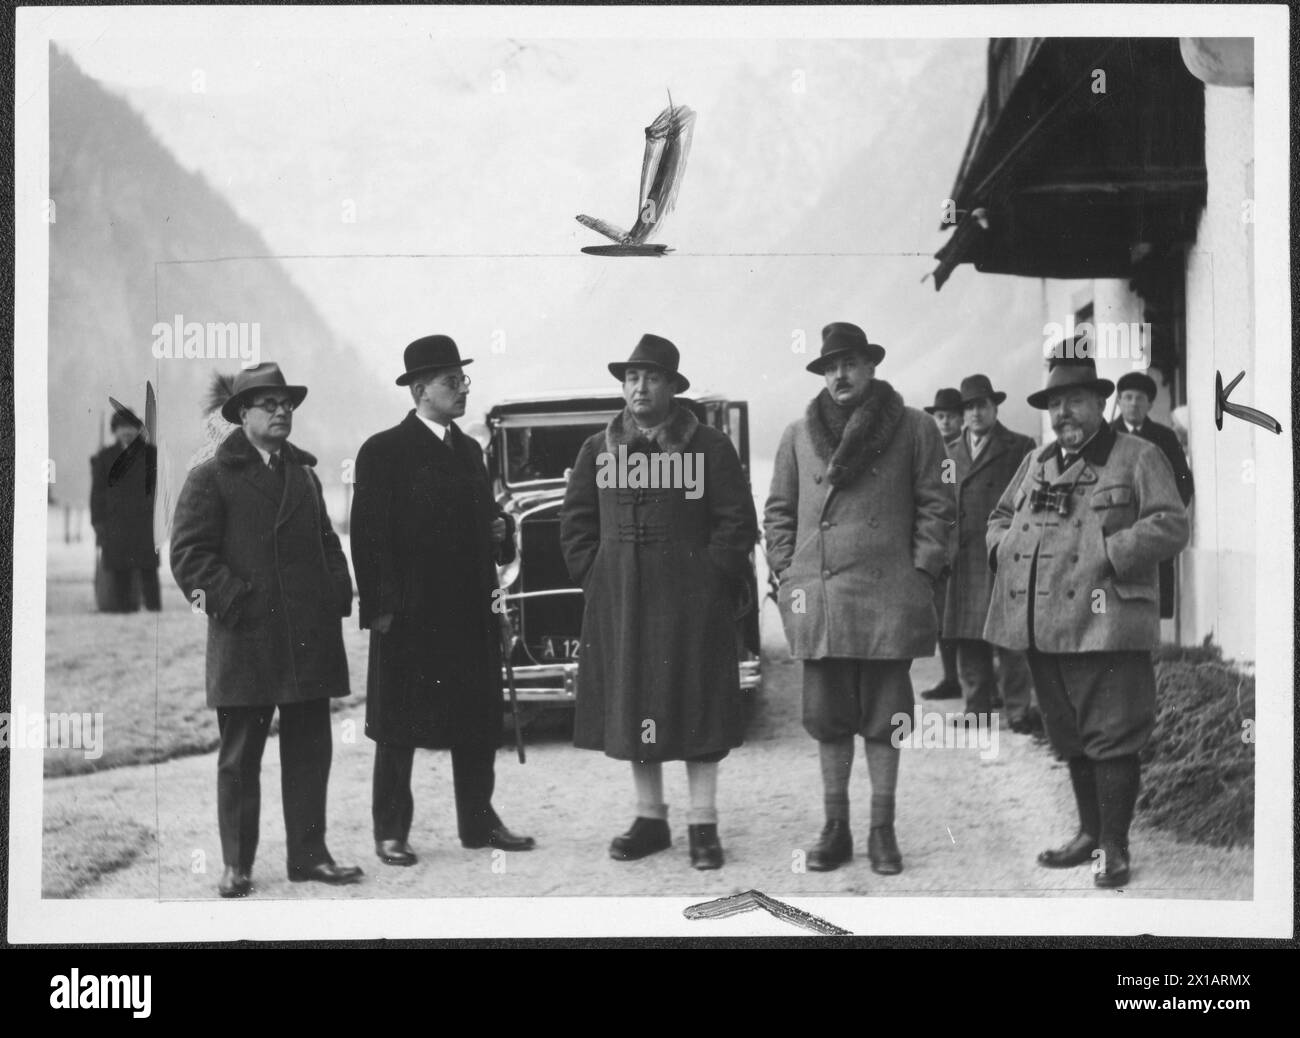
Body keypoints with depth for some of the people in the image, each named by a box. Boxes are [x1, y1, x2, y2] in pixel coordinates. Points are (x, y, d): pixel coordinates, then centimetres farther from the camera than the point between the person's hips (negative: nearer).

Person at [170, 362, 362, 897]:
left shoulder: (304, 473, 19)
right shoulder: (211, 477, -1)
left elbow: (328, 543, 23)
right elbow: (188, 552, -7)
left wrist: (338, 593, 5)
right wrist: (232, 601, -16)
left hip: (311, 640, 5)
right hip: (245, 642, -5)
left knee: (310, 752, 8)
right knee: (239, 757, 3)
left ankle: (309, 854, 16)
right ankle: (237, 865, 10)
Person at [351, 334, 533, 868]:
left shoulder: (469, 449, 15)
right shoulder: (384, 451, -7)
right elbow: (369, 535, -10)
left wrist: (499, 529, 1)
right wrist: (380, 607, -15)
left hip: (471, 610, 7)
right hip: (409, 613, -6)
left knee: (479, 720, 10)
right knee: (399, 727, 2)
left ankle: (479, 821, 20)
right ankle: (390, 832, 9)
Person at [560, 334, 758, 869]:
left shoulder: (709, 445, 0)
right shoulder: (598, 449, 10)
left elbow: (738, 522, -1)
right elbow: (575, 522, 13)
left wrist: (710, 581, -7)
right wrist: (595, 579, 3)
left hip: (691, 600, -3)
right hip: (618, 602, 3)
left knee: (696, 707, -2)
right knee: (630, 706, 7)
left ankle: (702, 825, 4)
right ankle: (650, 819, 17)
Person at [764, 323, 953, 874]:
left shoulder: (914, 429, 5)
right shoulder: (798, 435, 12)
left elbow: (936, 507, 4)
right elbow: (779, 511, 16)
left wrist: (921, 575, -4)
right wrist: (786, 574, 6)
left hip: (887, 597, -2)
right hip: (817, 597, 2)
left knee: (884, 719, 3)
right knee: (828, 718, 6)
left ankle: (882, 831, 11)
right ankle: (834, 829, 14)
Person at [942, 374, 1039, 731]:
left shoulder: (1019, 448, 6)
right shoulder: (950, 453, 19)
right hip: (962, 560, 4)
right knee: (968, 638, 4)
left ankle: (1018, 711, -3)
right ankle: (977, 705, 11)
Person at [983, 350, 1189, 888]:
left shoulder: (1139, 458, -1)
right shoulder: (1035, 464, 18)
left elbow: (1171, 526, -10)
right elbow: (999, 516, 30)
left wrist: (1107, 552, -17)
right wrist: (1003, 547, 8)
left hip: (1105, 627, -6)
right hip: (1042, 629, 6)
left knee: (1112, 739, -5)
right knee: (1069, 738, 15)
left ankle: (1114, 848, 4)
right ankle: (1089, 833, 29)